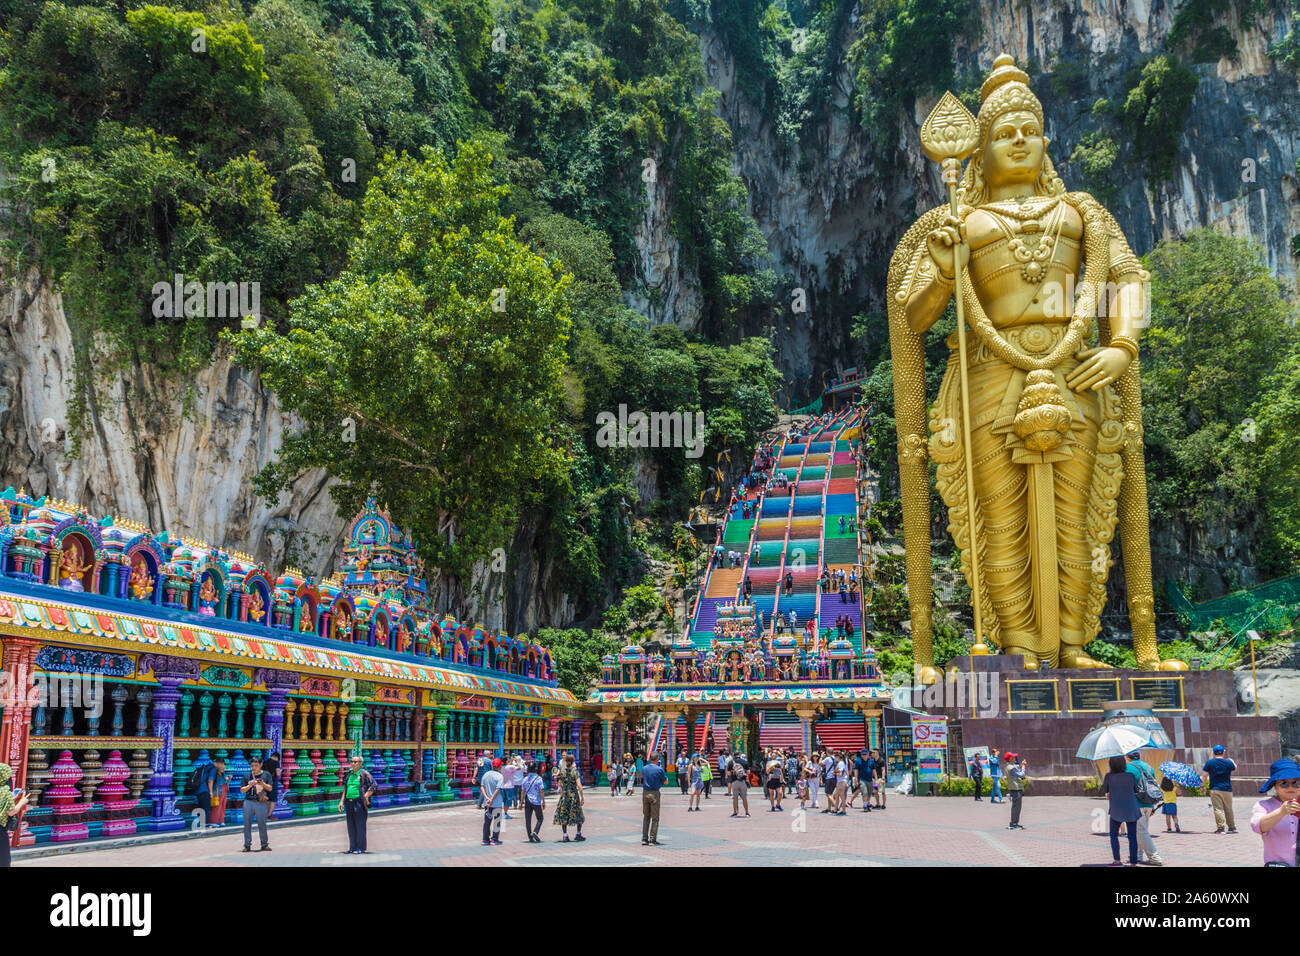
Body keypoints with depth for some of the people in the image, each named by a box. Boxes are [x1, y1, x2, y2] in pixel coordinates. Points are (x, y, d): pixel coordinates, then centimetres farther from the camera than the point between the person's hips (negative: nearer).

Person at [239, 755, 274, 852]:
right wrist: (250, 785, -8)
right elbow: (242, 790, 8)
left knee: (262, 824, 0)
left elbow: (270, 788, 2)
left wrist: (263, 784, -15)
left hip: (261, 803, -2)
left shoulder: (266, 775, 6)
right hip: (248, 802, 2)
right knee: (247, 824, 2)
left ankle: (264, 844, 9)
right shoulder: (247, 776, 11)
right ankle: (247, 845, 9)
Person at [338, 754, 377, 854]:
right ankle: (352, 848, 13)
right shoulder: (349, 774, 14)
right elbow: (345, 788, 18)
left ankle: (361, 848, -2)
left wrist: (365, 796, -12)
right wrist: (341, 801, 11)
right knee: (351, 826, 7)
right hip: (349, 803, 6)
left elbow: (374, 786, -8)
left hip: (359, 802, -6)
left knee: (360, 825, -5)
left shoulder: (364, 774, -5)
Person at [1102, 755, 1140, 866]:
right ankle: (1133, 862, 1)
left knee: (1113, 835, 14)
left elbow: (1103, 791, 6)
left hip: (1116, 810, -2)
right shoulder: (1130, 776, 0)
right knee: (1132, 837, 7)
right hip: (1131, 809, 2)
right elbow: (1136, 790, 15)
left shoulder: (1109, 776, -6)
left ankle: (1117, 860, 4)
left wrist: (1107, 794, 28)